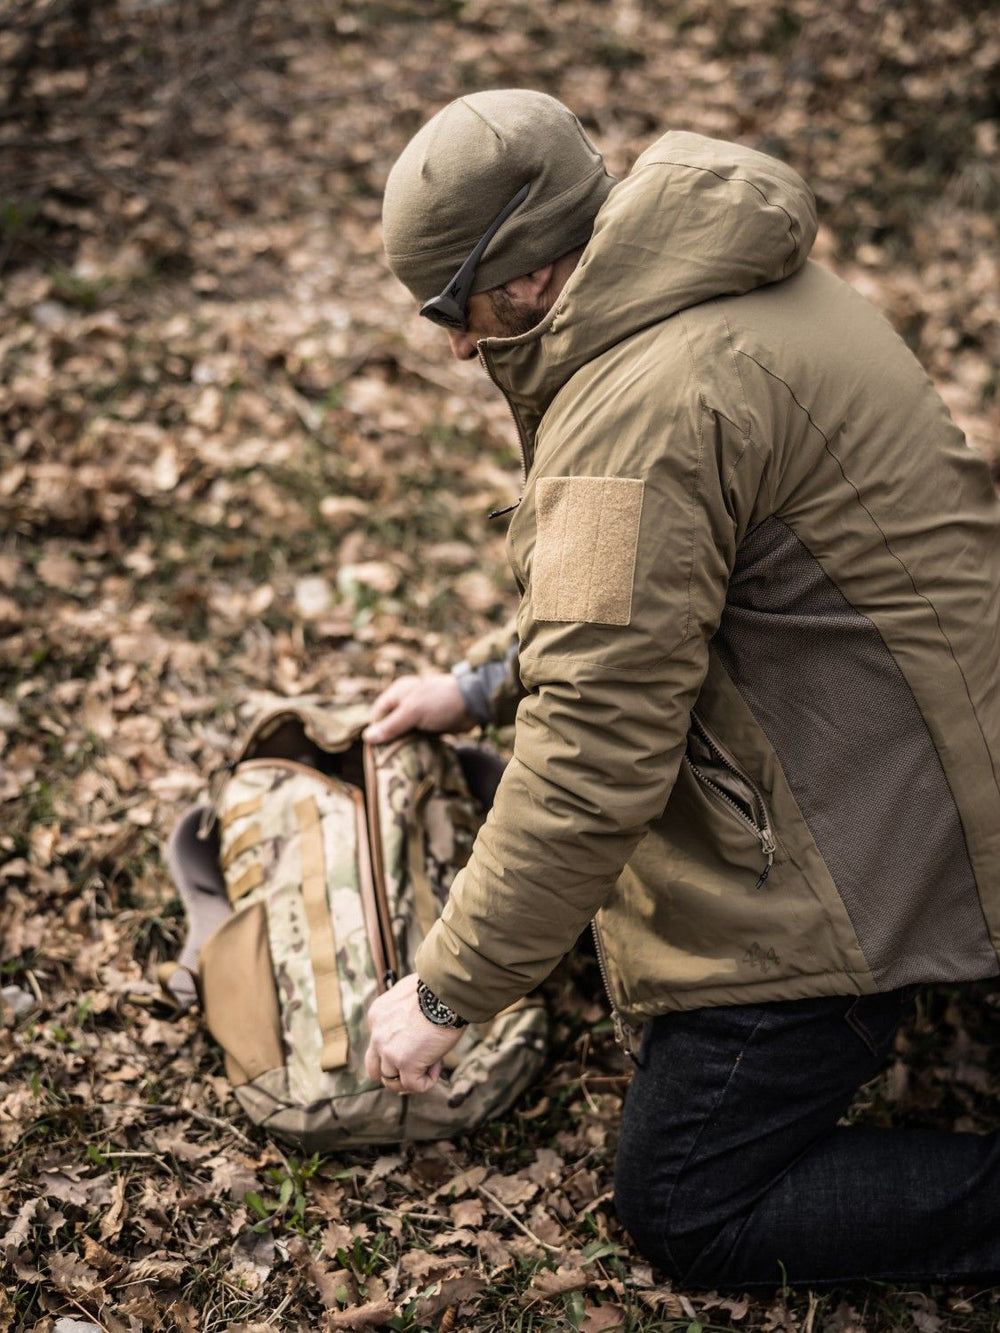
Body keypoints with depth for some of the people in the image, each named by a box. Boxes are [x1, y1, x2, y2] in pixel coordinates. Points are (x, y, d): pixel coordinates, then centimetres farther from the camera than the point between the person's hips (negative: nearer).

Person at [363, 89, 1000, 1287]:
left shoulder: (646, 407, -27)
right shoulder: (724, 284, 6)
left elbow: (593, 761, -27)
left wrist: (445, 994, -16)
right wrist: (488, 686, 19)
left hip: (858, 845, -9)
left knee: (685, 1211, 2)